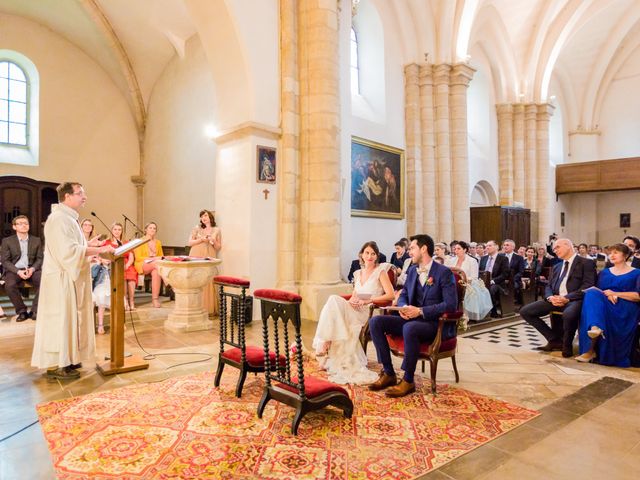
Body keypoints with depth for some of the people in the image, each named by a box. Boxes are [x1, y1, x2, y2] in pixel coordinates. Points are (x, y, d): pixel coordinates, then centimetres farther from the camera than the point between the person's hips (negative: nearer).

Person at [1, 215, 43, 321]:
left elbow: (40, 259, 7)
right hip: (14, 270, -1)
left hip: (32, 269, 1)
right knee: (9, 286, -34)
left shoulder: (36, 240, 11)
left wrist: (32, 269, -14)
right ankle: (22, 311, -14)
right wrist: (18, 271, -18)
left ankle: (34, 311, -19)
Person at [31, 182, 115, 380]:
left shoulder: (68, 218, 15)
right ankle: (54, 365, 8)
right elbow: (68, 251, -26)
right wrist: (99, 250, -24)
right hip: (61, 280, -10)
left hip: (70, 278, 10)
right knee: (60, 321, -2)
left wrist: (89, 244, 10)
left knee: (68, 320, 15)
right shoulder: (59, 219, -18)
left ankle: (65, 359, 25)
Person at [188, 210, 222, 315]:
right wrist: (201, 239, -8)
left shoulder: (216, 230, 11)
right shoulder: (197, 228, 10)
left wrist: (214, 241, -6)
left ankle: (208, 308, -1)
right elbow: (189, 242, 4)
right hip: (196, 257, 0)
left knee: (208, 282, -6)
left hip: (209, 258, 0)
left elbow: (218, 248, 13)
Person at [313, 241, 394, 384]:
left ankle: (325, 344, -23)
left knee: (334, 300, -27)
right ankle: (324, 343, -23)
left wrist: (367, 300, -14)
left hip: (370, 311, -5)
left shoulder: (380, 271, 2)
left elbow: (390, 295, -7)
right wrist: (352, 300, -3)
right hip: (355, 311, 5)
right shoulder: (358, 273, 20)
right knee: (334, 302, -28)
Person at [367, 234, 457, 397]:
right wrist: (403, 307, -6)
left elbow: (451, 304, -17)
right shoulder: (412, 270, 12)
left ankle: (408, 380, -21)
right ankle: (388, 373, -7)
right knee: (376, 321, -12)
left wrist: (421, 311, -23)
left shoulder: (444, 272, -9)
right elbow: (403, 295, 19)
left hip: (436, 323, -7)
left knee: (409, 328, -39)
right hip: (412, 318, 7)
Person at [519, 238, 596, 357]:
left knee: (568, 315, -41)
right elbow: (549, 286, 17)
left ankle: (567, 344, -9)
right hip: (555, 300, 7)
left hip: (573, 300, -6)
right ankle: (554, 339, 2)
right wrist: (550, 297, -7)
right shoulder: (556, 267, 25)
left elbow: (588, 286, -9)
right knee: (525, 311, -10)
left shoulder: (586, 263, 4)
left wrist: (567, 298, -20)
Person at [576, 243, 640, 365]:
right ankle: (595, 328, -52)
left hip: (625, 310, -4)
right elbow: (598, 290, 13)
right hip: (604, 304, 4)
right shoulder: (604, 272, 26)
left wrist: (615, 294, -9)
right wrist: (607, 295, -9)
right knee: (592, 293, -33)